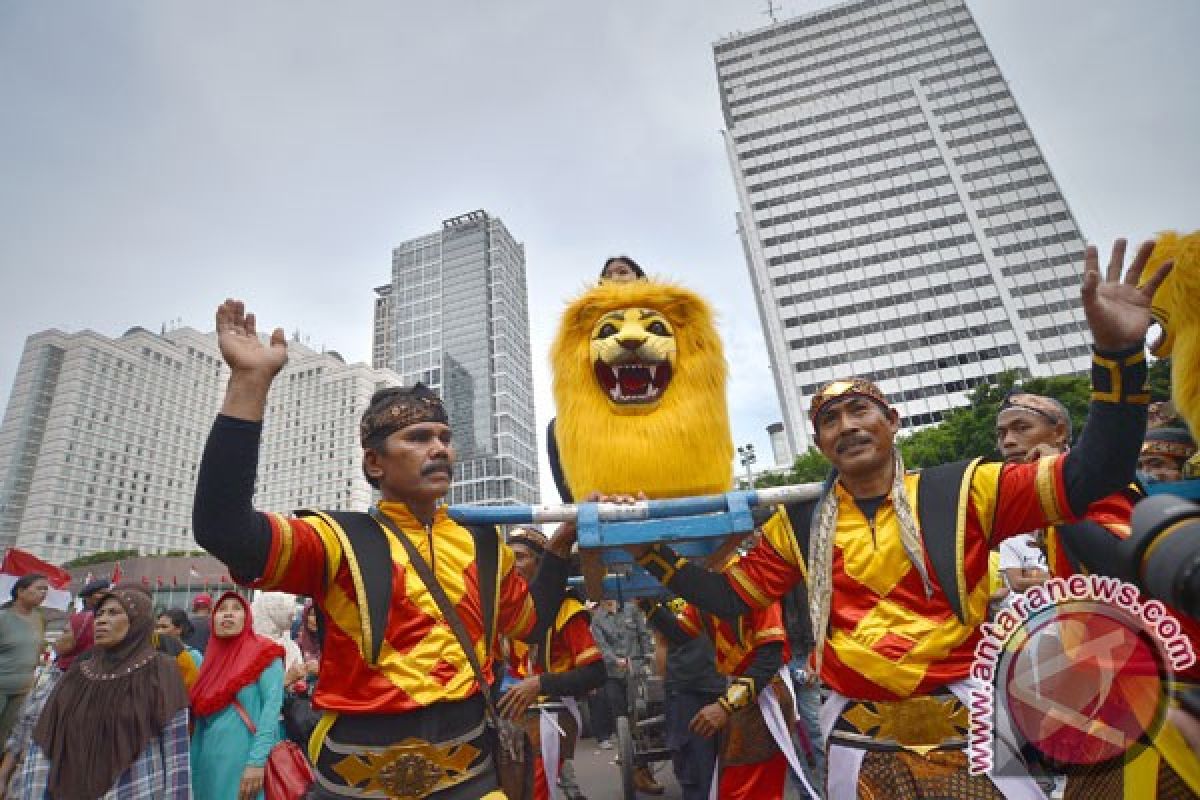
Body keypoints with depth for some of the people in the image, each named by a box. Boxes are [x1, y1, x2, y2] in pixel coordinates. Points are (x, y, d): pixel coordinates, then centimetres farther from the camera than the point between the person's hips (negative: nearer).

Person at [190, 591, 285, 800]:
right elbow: (200, 714, 14)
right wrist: (194, 765, 9)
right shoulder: (211, 658, 11)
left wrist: (257, 761, -23)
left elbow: (272, 706, -16)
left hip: (245, 759, -6)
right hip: (210, 760, 6)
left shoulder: (264, 653, -7)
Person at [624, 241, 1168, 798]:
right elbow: (730, 596, 3)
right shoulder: (797, 525, 0)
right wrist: (649, 549, -8)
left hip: (968, 716, -1)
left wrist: (1117, 351, -21)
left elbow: (1092, 476, -9)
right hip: (857, 731, 2)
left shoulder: (962, 491, -4)